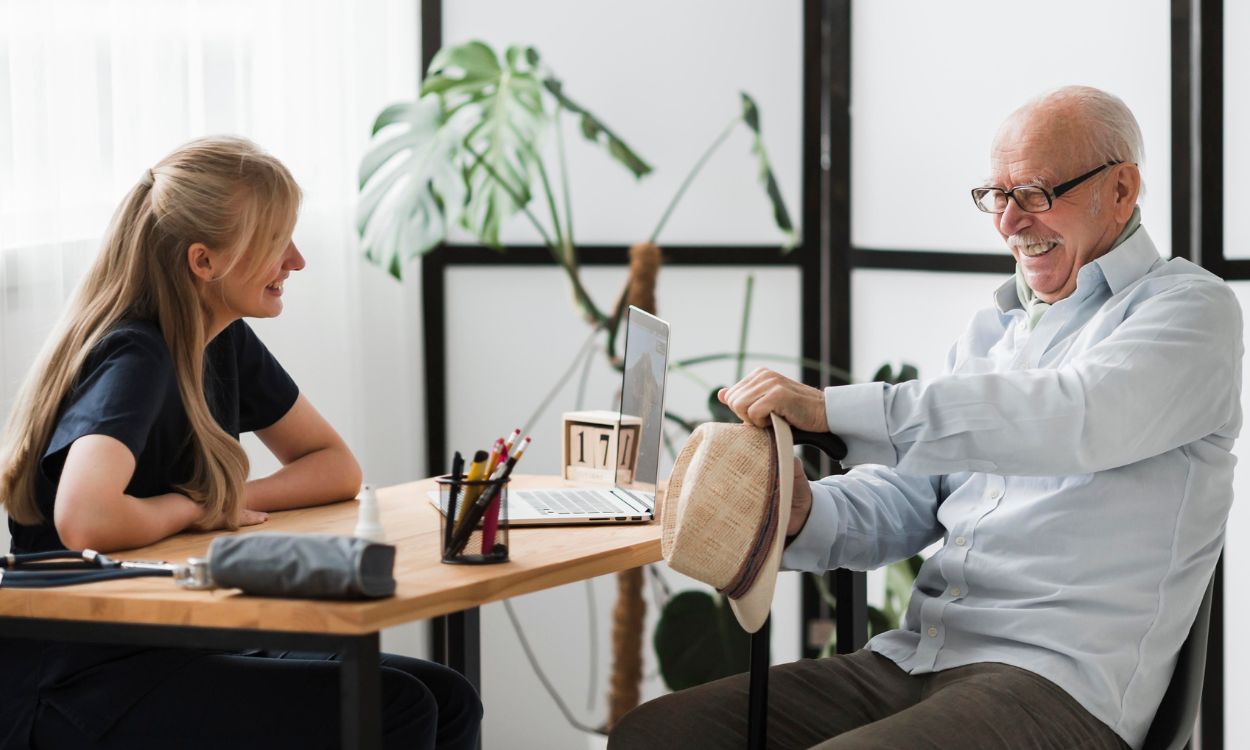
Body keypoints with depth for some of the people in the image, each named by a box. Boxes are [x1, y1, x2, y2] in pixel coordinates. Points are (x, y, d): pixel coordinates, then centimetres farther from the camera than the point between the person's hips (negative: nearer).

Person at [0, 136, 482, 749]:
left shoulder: (226, 343, 8)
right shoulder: (133, 360, -18)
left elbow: (336, 467, 16)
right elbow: (84, 521, -36)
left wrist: (235, 501, -4)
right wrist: (194, 508, -15)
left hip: (170, 657, 9)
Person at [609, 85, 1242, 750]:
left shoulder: (1190, 308, 0)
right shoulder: (992, 330, 24)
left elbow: (1076, 419, -22)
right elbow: (899, 505, 19)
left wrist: (829, 408, -25)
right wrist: (804, 514, -6)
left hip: (1059, 686, -7)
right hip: (908, 662, 7)